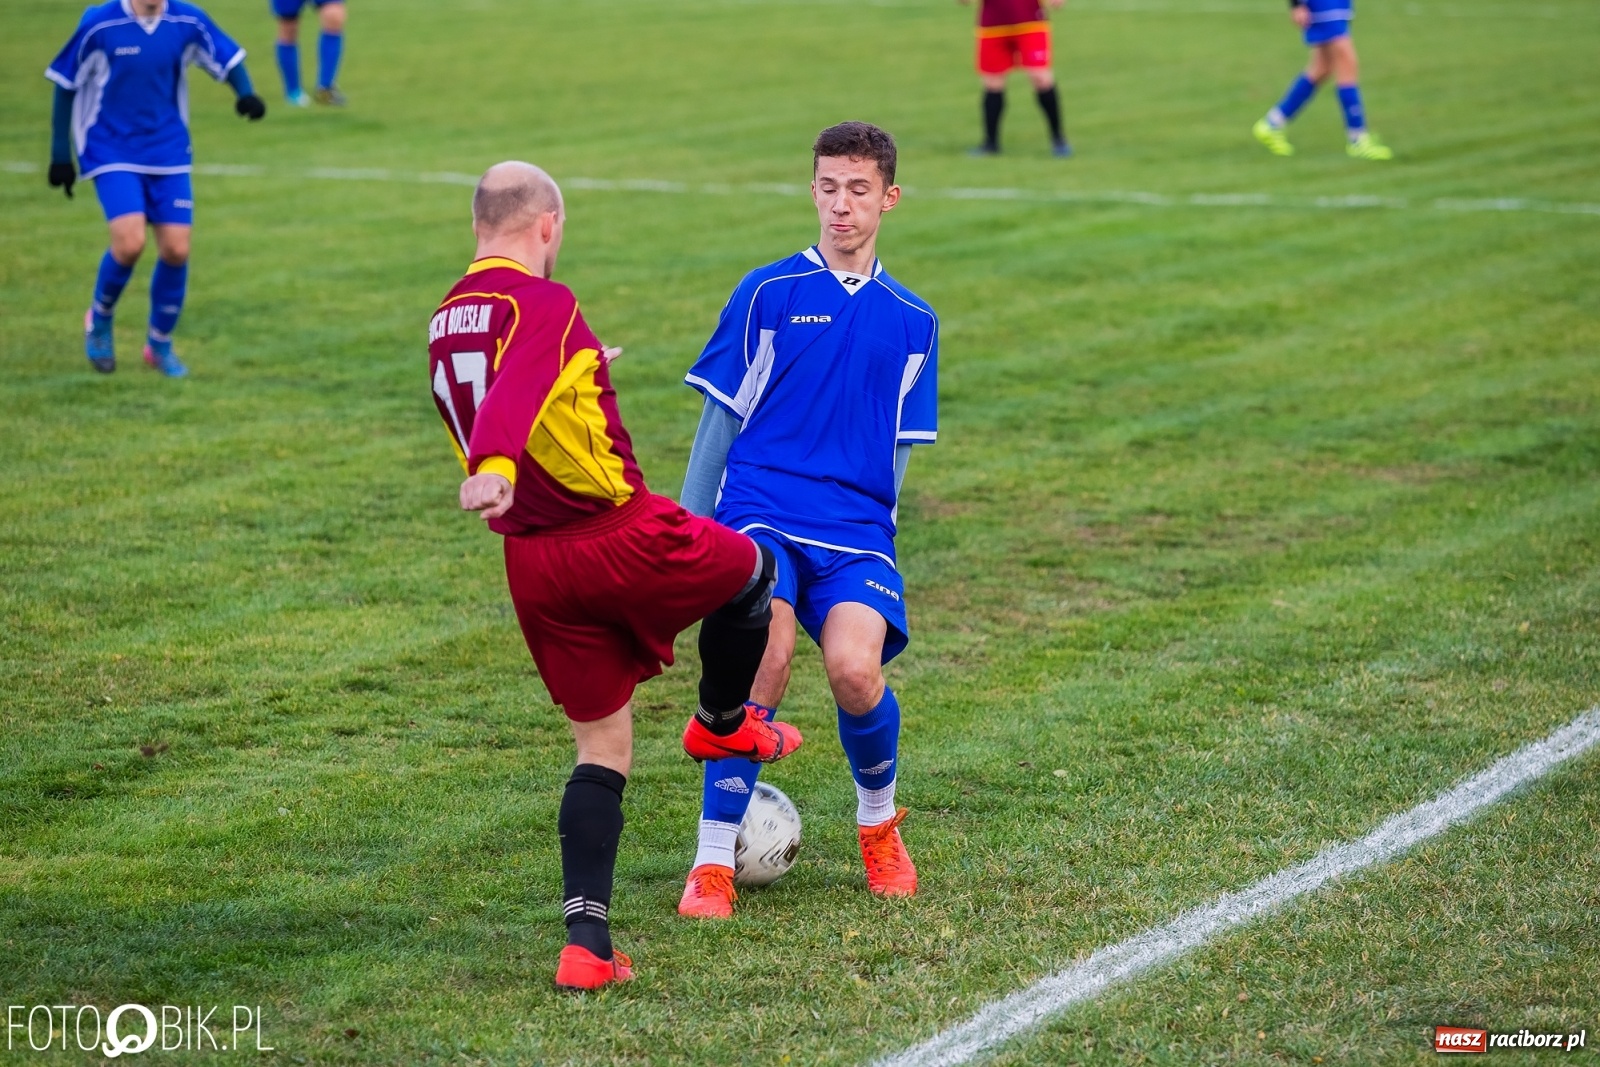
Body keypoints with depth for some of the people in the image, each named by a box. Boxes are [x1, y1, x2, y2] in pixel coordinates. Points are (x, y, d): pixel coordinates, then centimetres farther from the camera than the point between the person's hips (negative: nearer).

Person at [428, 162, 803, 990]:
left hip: (533, 567, 8)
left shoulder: (445, 322, 11)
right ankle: (722, 724, 43)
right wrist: (495, 469, -52)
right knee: (754, 570, 22)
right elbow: (516, 392, -35)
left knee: (601, 746, 12)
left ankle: (586, 943, 0)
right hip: (621, 537, -7)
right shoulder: (541, 302, -15)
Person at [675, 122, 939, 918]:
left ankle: (878, 822, 8)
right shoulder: (767, 294, 6)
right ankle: (712, 864, -16)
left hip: (855, 530, 2)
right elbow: (720, 418, 9)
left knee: (854, 668, -24)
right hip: (759, 510, -2)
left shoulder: (912, 321, 13)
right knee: (766, 654, -28)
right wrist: (689, 533, 8)